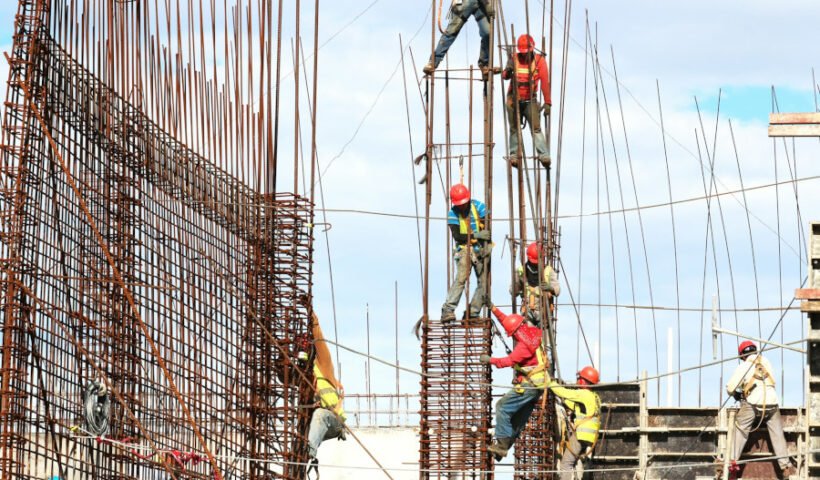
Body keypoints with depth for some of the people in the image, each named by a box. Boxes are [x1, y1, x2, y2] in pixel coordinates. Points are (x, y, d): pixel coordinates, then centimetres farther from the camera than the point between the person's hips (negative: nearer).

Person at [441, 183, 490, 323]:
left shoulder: (479, 207, -2)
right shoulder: (453, 214, -4)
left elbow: (487, 229, -4)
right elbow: (457, 236, -13)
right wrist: (475, 235, -24)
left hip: (481, 249, 3)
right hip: (464, 249, -3)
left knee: (483, 281, -3)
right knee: (461, 278, -21)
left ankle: (473, 312, 0)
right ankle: (448, 310, -26)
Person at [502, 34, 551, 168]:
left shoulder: (539, 60, -7)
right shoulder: (514, 59, -2)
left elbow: (545, 82, -12)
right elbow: (505, 76, -13)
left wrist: (548, 102, -20)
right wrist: (508, 71, -39)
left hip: (530, 100, -2)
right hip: (514, 100, 2)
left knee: (536, 128, -12)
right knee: (514, 128, 6)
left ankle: (544, 155, -20)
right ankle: (514, 155, 11)